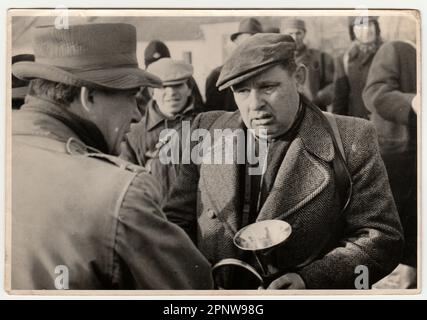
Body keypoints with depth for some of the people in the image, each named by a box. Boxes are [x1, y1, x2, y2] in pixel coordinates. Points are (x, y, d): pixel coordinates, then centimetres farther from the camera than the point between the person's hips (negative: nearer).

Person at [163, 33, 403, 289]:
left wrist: (310, 280, -14)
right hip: (212, 289, 3)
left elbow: (382, 238, -2)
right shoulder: (207, 132, 7)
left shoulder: (351, 140, -2)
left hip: (311, 291, -2)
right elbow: (177, 220, 11)